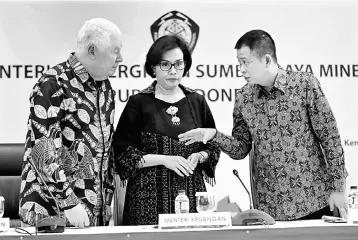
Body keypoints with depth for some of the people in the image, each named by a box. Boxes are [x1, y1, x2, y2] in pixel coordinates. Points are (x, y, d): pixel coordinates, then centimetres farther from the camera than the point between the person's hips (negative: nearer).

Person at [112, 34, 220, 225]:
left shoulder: (197, 102, 9)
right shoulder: (138, 103, 0)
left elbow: (213, 146, 15)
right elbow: (122, 152, -5)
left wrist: (199, 156, -6)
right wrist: (163, 159, -13)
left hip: (191, 193, 3)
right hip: (149, 195, -2)